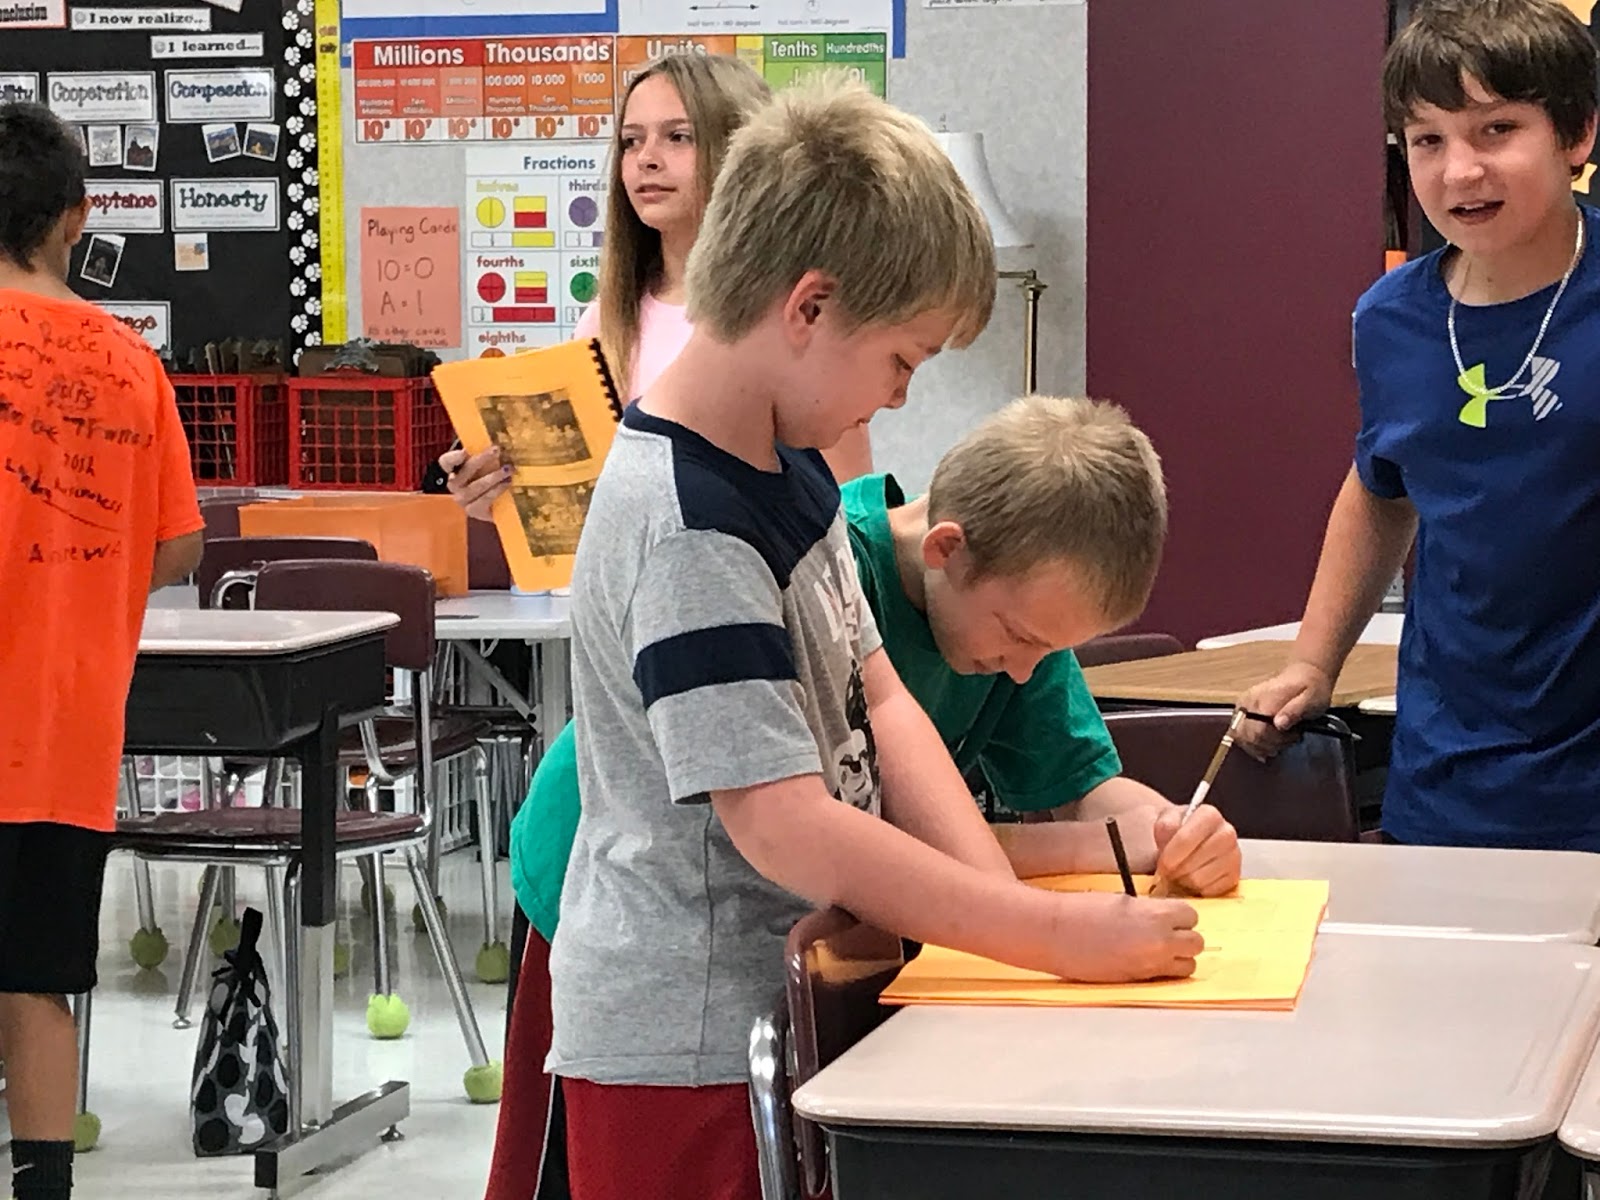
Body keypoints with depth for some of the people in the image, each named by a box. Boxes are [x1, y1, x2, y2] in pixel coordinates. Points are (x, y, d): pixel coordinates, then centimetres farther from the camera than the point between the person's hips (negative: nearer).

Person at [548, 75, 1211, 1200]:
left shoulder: (790, 466, 8)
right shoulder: (684, 531, -23)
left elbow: (879, 704, 7)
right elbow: (786, 828, -27)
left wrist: (1005, 894, -8)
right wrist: (1058, 935, -27)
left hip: (793, 1001, 9)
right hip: (686, 1047, -9)